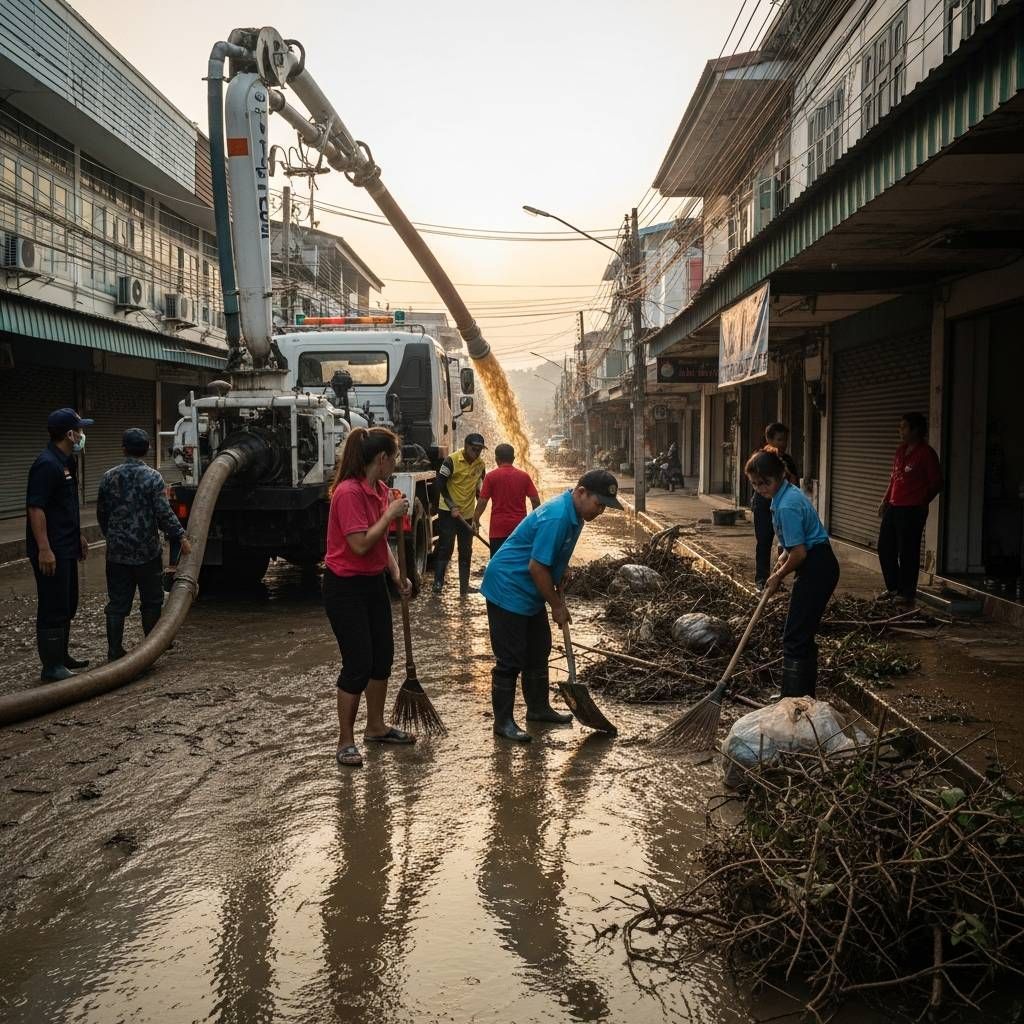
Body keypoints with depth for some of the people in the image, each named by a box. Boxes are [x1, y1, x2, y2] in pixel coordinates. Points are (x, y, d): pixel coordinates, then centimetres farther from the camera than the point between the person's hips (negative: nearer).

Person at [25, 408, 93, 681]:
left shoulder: (67, 461, 12)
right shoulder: (47, 464, -19)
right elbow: (35, 508, -23)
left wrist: (79, 536, 24)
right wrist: (44, 549, -24)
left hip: (67, 548, 10)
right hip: (51, 551, -10)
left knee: (68, 605, 18)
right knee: (53, 608, -4)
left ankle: (61, 657, 30)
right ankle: (52, 667, 3)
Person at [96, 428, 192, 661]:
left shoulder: (109, 477, 3)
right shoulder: (152, 477, -10)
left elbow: (101, 513, 12)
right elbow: (164, 514, -15)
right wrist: (181, 537, -6)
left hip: (116, 552, 3)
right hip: (147, 552, -3)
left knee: (117, 604, 7)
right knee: (151, 602, 11)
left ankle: (114, 652, 7)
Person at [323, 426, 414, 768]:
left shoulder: (380, 489, 6)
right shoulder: (348, 492, -23)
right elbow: (360, 545, -28)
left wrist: (397, 573, 4)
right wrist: (391, 513, -21)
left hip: (373, 583, 9)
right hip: (345, 588, -9)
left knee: (383, 655, 15)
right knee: (358, 663, -5)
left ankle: (376, 727, 32)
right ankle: (345, 741, 10)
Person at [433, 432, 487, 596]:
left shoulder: (480, 464, 0)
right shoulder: (452, 461, -14)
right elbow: (440, 484, -12)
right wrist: (452, 506, -17)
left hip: (467, 513, 5)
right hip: (448, 511, -4)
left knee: (466, 552, 7)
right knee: (445, 548, -4)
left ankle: (464, 586, 14)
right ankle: (438, 582, 3)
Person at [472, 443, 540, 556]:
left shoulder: (491, 476, -4)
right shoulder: (524, 476, 2)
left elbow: (482, 501, -5)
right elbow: (535, 501, 1)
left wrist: (475, 520, 5)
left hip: (499, 527, -2)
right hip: (520, 526, 2)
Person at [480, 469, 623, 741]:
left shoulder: (574, 514, 3)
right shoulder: (556, 517, -28)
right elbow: (537, 567, -26)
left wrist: (558, 596, 15)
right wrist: (556, 605, -15)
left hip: (530, 592, 10)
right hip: (508, 589, -10)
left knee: (538, 652, 17)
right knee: (510, 659, -3)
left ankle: (539, 708, 31)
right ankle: (503, 721, 7)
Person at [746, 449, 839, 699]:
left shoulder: (787, 506, -23)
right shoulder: (788, 493, 9)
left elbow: (799, 553, -20)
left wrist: (778, 576, -5)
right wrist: (782, 561, 10)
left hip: (816, 571, -10)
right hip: (821, 566, 10)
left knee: (795, 638, -5)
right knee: (804, 636, 17)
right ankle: (805, 696, 26)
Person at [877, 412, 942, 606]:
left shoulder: (926, 453, -9)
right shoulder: (901, 451, 14)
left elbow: (936, 483, -9)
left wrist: (921, 503, -8)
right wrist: (885, 500, 16)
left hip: (911, 510, -8)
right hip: (893, 508, 9)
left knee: (907, 552, -3)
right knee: (885, 548, 12)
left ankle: (907, 592, 8)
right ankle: (893, 588, 24)